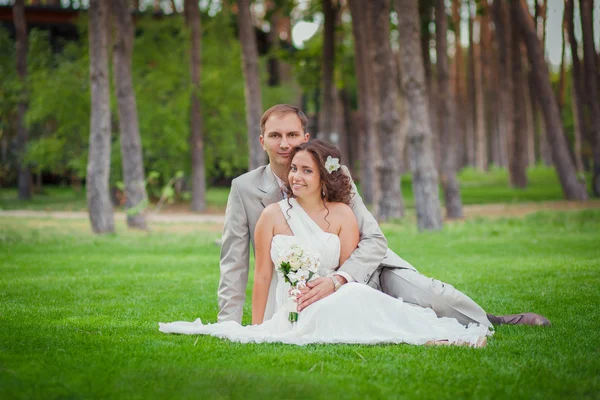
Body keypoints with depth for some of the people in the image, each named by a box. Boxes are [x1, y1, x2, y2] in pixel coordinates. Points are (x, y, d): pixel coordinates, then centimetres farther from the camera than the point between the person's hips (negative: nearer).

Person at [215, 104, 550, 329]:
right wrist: (229, 326, -16)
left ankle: (486, 322, 6)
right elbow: (234, 262, -7)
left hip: (365, 266, 0)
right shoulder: (244, 189, -11)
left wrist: (336, 280, -30)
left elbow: (374, 240, -13)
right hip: (311, 290, 0)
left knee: (429, 297, -26)